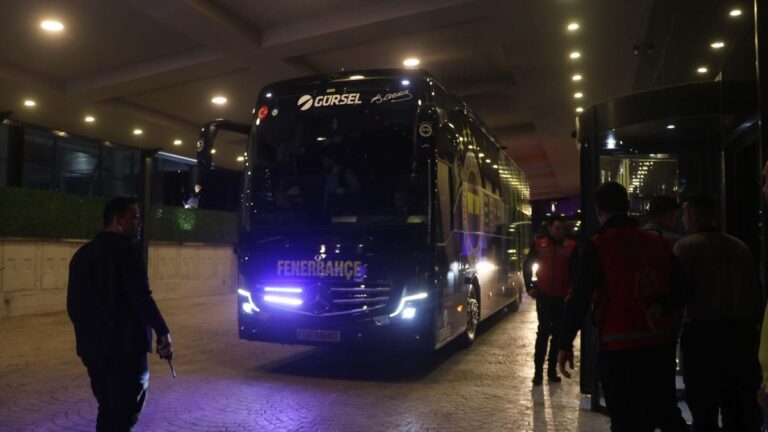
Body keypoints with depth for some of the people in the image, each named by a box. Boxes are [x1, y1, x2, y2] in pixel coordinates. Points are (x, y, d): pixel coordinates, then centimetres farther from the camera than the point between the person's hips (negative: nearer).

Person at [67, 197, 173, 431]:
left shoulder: (82, 253, 13)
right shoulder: (125, 250, -13)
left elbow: (74, 303, 18)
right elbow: (141, 298, -21)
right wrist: (163, 332, -15)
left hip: (92, 347, 8)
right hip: (124, 345, -8)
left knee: (108, 409, 18)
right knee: (123, 413, -1)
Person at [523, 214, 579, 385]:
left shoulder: (571, 246, -3)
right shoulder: (539, 244, -2)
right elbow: (527, 265, 7)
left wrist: (573, 290, -7)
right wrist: (530, 287, 3)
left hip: (562, 297, 1)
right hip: (543, 295, -1)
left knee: (558, 333, 8)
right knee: (544, 331, -3)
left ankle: (552, 370, 19)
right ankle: (538, 370, 2)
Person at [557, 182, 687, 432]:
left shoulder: (597, 247, -9)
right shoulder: (660, 244, 6)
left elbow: (579, 299, -13)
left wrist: (565, 344, -8)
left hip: (619, 346, -5)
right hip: (661, 343, 5)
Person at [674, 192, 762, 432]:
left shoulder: (686, 246, -5)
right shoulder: (740, 246, 10)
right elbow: (755, 293, 8)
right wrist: (752, 325, 14)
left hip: (703, 332, -5)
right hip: (742, 331, 5)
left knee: (704, 410, 2)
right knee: (742, 409, 13)